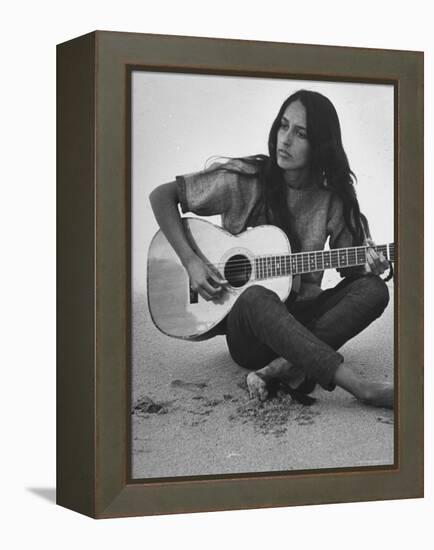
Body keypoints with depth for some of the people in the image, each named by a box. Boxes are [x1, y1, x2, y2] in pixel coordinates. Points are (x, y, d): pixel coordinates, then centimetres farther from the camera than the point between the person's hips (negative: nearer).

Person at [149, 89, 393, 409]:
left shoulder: (333, 200, 2)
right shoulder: (244, 182, -6)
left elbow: (349, 267, 9)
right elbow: (162, 196, -2)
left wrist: (368, 267, -16)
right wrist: (190, 261, -12)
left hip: (302, 319, 3)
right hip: (246, 331, -3)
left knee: (374, 290, -22)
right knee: (256, 298, -39)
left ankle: (282, 368, -34)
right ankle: (364, 388, -46)